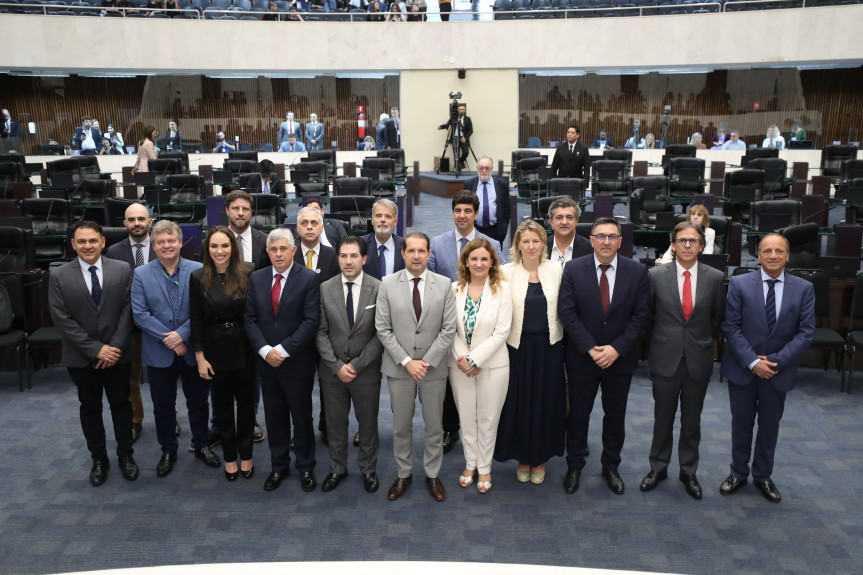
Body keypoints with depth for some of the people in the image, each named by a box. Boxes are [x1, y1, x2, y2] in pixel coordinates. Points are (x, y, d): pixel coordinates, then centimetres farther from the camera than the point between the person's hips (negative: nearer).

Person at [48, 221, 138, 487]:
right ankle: (98, 459, 30)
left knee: (121, 404, 12)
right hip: (82, 357, 0)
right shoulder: (59, 276, -6)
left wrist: (114, 347, -14)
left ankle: (125, 455, 29)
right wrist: (96, 349, -15)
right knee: (90, 408, 14)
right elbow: (63, 320, -10)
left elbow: (127, 310, -6)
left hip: (117, 354, 0)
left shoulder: (122, 270, -5)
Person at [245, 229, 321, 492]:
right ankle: (279, 466, 30)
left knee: (302, 419, 9)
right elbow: (250, 319, 3)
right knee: (275, 419, 14)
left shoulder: (308, 278, -8)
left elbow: (311, 321, -13)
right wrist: (265, 350, -11)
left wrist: (283, 350, -17)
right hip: (267, 362, 4)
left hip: (297, 364, -3)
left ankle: (306, 467, 26)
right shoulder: (256, 278, 5)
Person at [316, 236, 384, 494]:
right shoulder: (325, 289, -4)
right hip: (332, 371, 2)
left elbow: (381, 334, -10)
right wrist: (337, 366, -11)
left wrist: (356, 365, -13)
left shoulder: (378, 289, -10)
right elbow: (321, 332, -3)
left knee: (368, 423, 13)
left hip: (366, 371, -1)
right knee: (335, 423, 15)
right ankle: (337, 468, 35)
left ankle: (368, 470, 33)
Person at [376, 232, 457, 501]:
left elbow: (448, 329, -5)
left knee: (434, 426, 12)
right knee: (401, 426, 12)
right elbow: (383, 329, -5)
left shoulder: (444, 284, -3)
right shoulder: (387, 284, -4)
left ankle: (432, 475, 29)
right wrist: (406, 361, -12)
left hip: (434, 368, 0)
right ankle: (404, 474, 30)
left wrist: (426, 362, -12)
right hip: (398, 368, 0)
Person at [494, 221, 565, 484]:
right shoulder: (506, 272, -3)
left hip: (549, 346, 1)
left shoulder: (555, 270, 1)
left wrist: (557, 335, 4)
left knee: (546, 402, 9)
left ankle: (540, 458, 27)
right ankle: (523, 458, 26)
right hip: (518, 346, -1)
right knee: (519, 403, 7)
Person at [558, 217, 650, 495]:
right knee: (578, 414, 11)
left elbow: (640, 315, -5)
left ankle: (611, 467, 34)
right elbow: (567, 312, -10)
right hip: (581, 357, -1)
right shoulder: (573, 269, -7)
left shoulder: (637, 271, -4)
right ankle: (574, 466, 30)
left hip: (620, 358, 1)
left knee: (615, 416, 15)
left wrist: (616, 349, -15)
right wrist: (591, 349, -16)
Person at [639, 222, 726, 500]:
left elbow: (718, 318, 9)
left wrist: (703, 341, 9)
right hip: (665, 359, -1)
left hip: (698, 360, 1)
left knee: (692, 421, 12)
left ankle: (689, 472, 28)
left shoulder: (715, 278, -2)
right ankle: (658, 468, 27)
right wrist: (660, 341, 6)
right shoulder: (656, 275, -5)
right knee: (663, 418, 11)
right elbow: (646, 315, 5)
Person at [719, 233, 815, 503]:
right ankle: (738, 473, 30)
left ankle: (763, 476, 34)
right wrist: (753, 362, -16)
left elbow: (805, 332, -5)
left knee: (770, 425, 15)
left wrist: (776, 361, -15)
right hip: (742, 368, -1)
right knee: (741, 423, 12)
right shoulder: (739, 284, -7)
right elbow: (731, 327, -9)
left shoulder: (803, 289, -3)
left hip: (779, 370, 1)